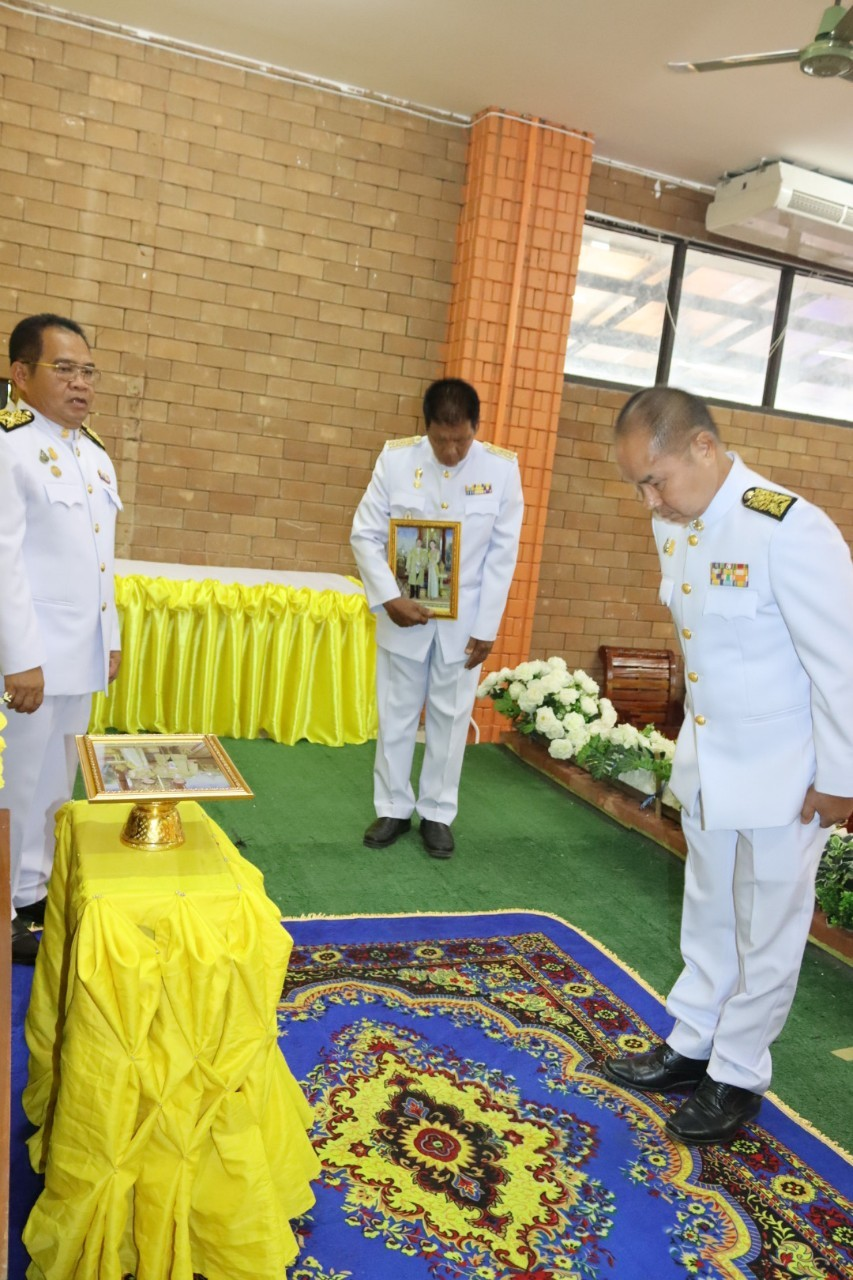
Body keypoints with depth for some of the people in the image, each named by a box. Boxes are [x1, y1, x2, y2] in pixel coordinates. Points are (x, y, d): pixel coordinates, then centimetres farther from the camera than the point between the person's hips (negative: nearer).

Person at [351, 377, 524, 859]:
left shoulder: (502, 467, -10)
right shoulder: (396, 458, -10)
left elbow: (502, 554, -6)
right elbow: (366, 535, -5)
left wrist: (486, 626, -8)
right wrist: (389, 599, -17)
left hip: (464, 619, 0)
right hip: (404, 612, 1)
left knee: (451, 717, 10)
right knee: (396, 714, 11)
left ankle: (438, 813, 25)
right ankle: (394, 808, 27)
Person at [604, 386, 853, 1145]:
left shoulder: (790, 531, -26)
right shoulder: (673, 526, -3)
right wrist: (699, 731, 13)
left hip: (784, 776, -7)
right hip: (707, 761, 7)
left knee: (767, 934, 11)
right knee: (708, 915, 21)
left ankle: (738, 1077, 30)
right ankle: (692, 1047, 39)